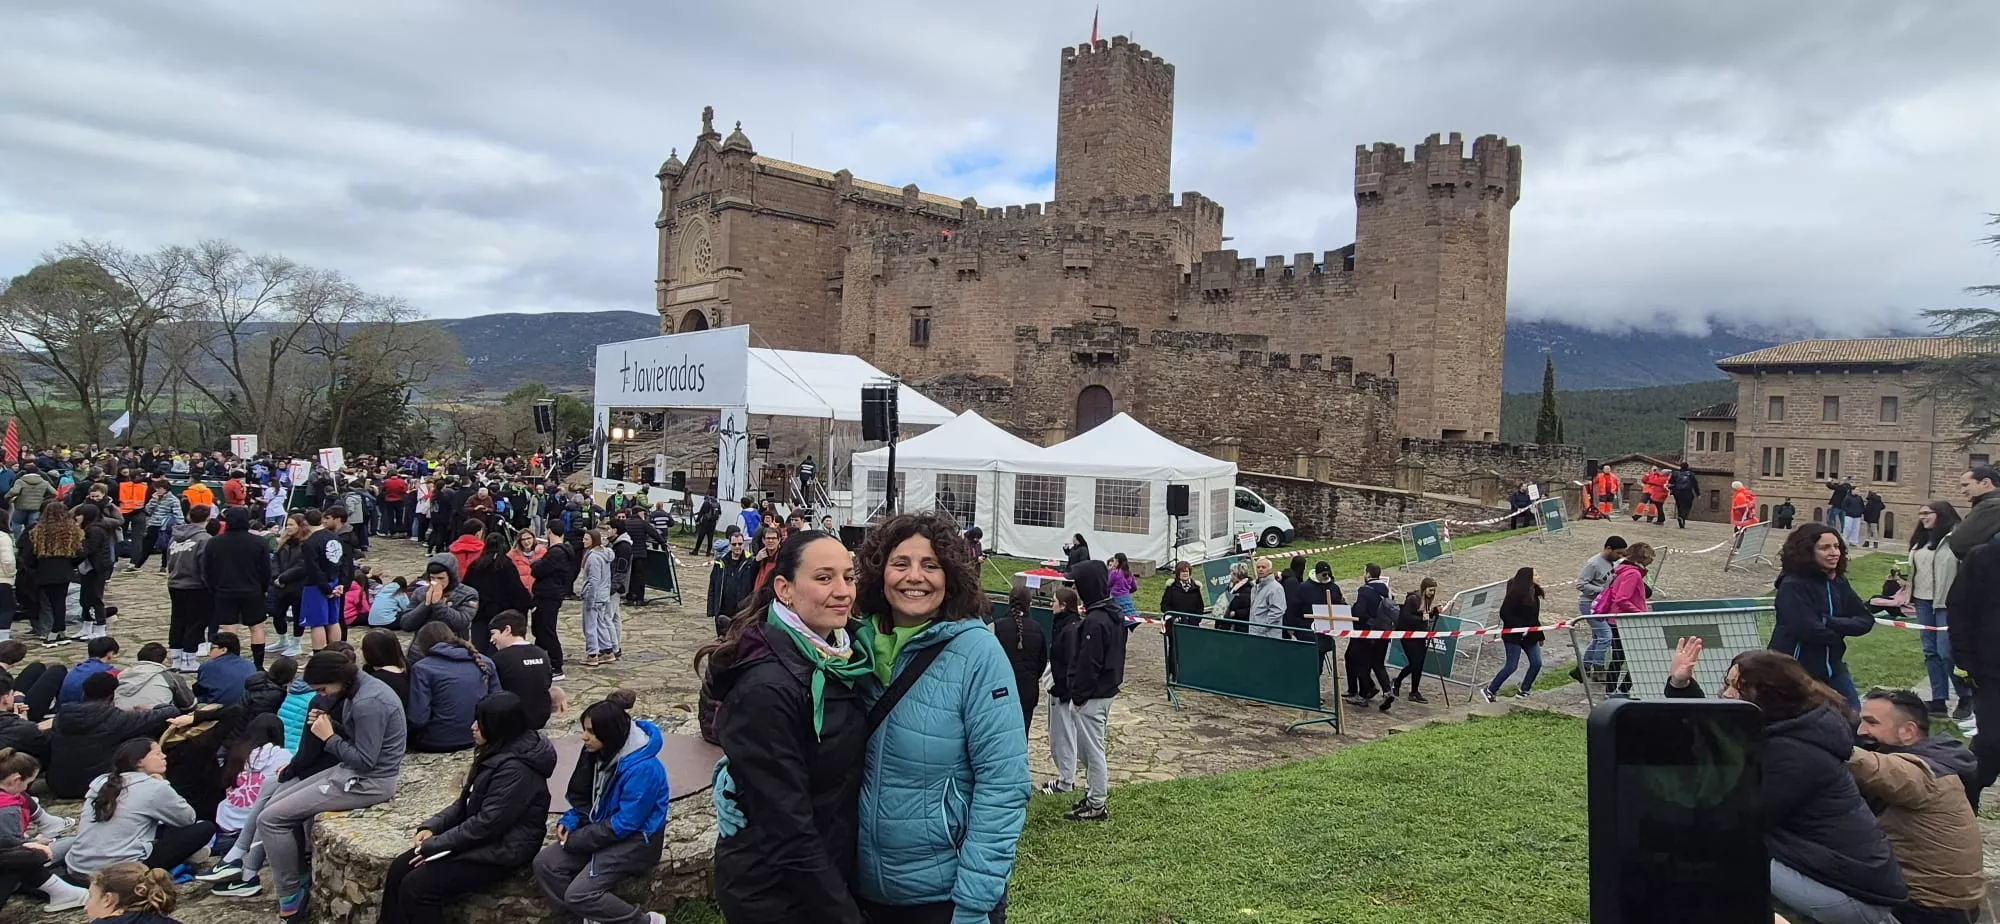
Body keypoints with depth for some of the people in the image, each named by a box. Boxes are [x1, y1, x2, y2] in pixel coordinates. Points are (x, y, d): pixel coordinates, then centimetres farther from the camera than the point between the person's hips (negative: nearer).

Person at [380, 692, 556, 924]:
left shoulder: (516, 769, -24)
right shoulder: (497, 753, 9)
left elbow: (488, 823, -25)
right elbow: (466, 803, 16)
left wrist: (435, 845, -17)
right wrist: (432, 826, 1)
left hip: (499, 851, -10)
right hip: (479, 839, 10)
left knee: (417, 886, -17)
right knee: (399, 868, 1)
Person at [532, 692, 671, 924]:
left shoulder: (642, 768, -28)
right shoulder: (598, 752, -3)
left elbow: (625, 824, -24)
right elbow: (585, 797, 11)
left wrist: (577, 840, -18)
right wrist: (569, 821, -8)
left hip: (636, 839, -9)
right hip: (605, 827, 9)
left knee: (579, 894, -20)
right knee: (544, 864, -6)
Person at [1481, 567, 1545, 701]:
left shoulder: (1533, 593, 7)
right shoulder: (1515, 593, -19)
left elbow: (1534, 617, 16)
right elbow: (1505, 613, -21)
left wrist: (1539, 635, 16)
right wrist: (1520, 627, -24)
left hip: (1530, 635, 8)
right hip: (1514, 636, -8)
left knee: (1536, 663, 7)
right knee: (1511, 666, -6)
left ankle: (1524, 690, 23)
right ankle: (1489, 690, 6)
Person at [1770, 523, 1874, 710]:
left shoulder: (1838, 582, 4)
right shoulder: (1793, 585, -18)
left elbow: (1865, 620, -1)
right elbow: (1808, 629, -26)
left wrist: (1829, 622, -18)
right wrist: (1840, 633, -7)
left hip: (1832, 666, 7)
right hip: (1794, 670, -7)